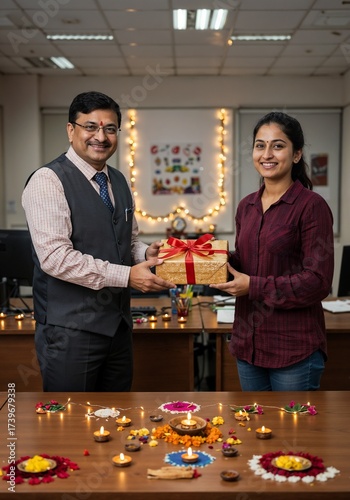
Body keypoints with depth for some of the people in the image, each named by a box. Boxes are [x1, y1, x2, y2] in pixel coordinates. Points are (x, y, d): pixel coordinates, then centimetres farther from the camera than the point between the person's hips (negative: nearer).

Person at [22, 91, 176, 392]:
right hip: (70, 330, -7)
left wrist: (146, 254, -4)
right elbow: (55, 256, -21)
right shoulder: (48, 181, -12)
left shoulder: (119, 182, 12)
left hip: (119, 324, 7)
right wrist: (127, 275, -22)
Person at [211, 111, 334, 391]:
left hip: (294, 348, -6)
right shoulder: (247, 206, 9)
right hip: (247, 344, 6)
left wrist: (254, 287, -17)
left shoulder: (312, 206, -11)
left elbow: (318, 281, -15)